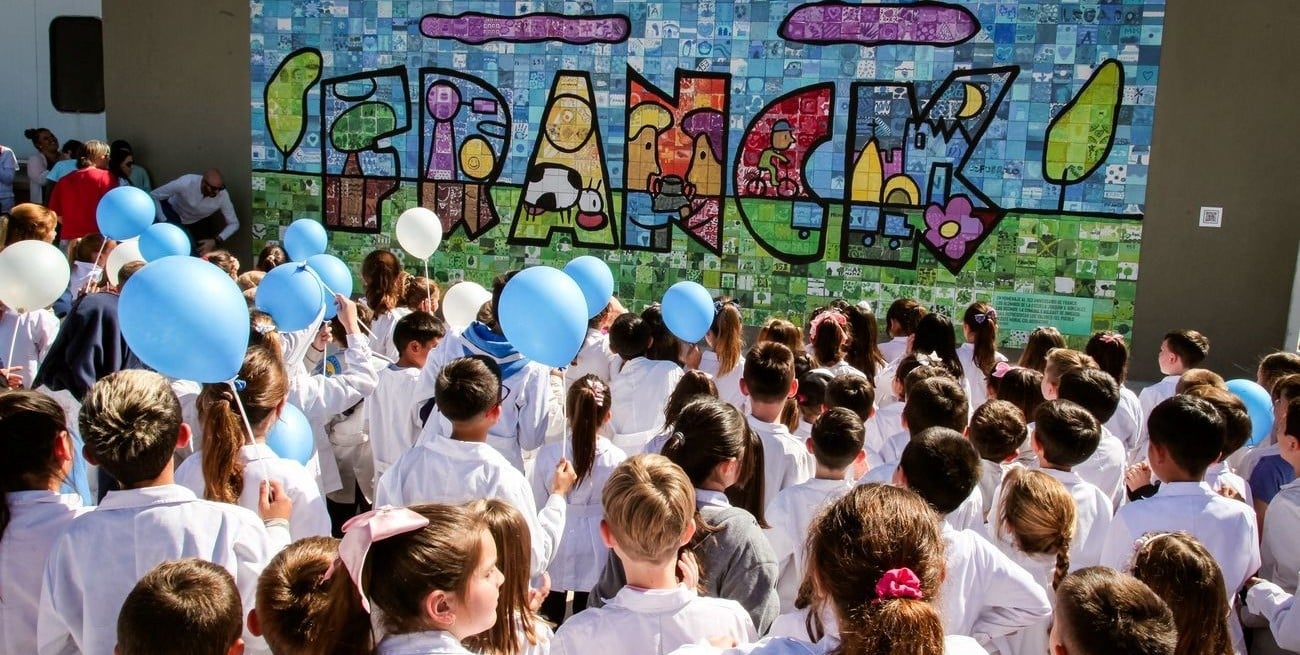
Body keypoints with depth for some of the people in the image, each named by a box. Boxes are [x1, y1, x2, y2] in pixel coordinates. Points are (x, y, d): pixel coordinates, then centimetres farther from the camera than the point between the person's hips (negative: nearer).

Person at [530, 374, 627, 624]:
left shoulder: (547, 454, -14)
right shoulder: (617, 459, -16)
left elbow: (538, 504, -4)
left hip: (555, 548, 1)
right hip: (595, 554, -1)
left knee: (549, 622, 18)